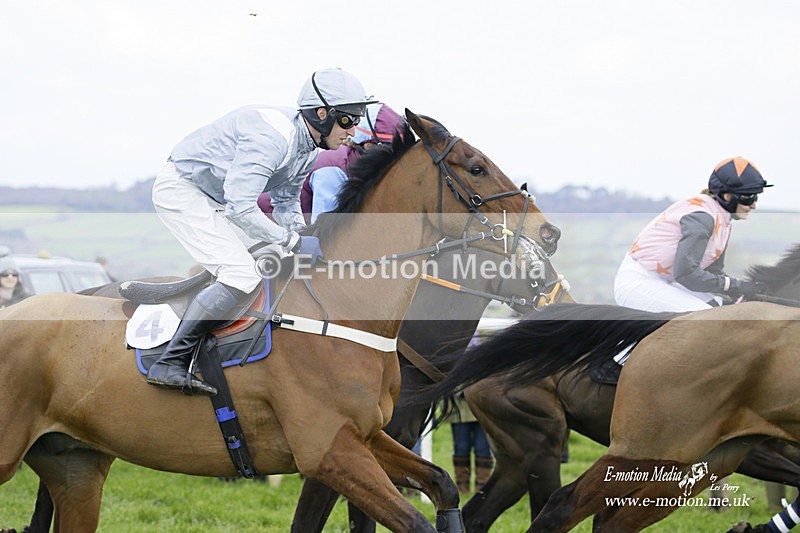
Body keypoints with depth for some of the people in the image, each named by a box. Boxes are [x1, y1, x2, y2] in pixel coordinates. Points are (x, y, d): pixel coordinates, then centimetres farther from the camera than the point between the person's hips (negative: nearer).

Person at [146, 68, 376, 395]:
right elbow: (240, 207, -32)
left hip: (213, 199, 10)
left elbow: (286, 202, 16)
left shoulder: (307, 147, 2)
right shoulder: (272, 136, -29)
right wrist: (293, 242, -26)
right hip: (180, 190, -10)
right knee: (242, 276, -22)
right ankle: (169, 364, -20)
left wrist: (304, 240, -1)